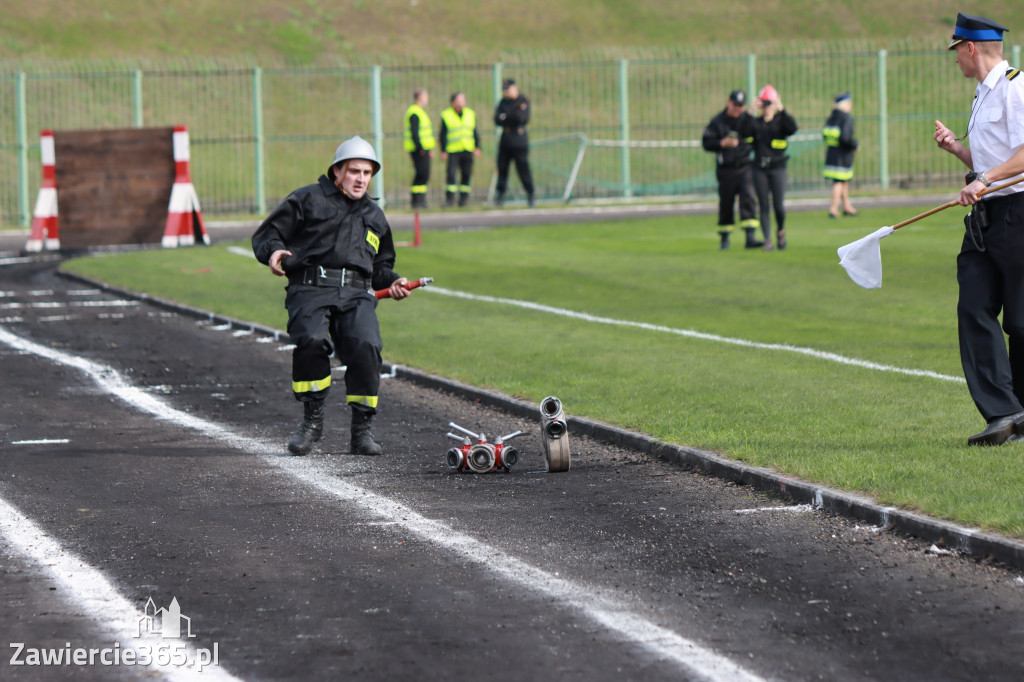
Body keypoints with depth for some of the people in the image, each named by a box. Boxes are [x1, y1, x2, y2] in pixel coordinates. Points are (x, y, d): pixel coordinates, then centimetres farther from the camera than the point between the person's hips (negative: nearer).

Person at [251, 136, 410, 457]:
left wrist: (392, 282, 18)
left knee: (366, 346, -26)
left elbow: (381, 264, 40)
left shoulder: (374, 217, 31)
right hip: (310, 289, -3)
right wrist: (273, 250, -11)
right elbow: (265, 234, 12)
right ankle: (312, 419, -14)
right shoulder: (307, 199, 15)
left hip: (356, 296, 3)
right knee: (312, 340, -33)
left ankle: (362, 430, -14)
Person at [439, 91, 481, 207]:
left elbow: (475, 132, 15)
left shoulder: (470, 114, 13)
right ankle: (449, 199, -9)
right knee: (451, 175, -12)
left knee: (466, 175, 3)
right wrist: (443, 151, -3)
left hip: (468, 150, 4)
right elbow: (443, 135, 2)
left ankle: (464, 198, 10)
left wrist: (477, 147, 5)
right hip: (453, 152, -4)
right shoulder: (446, 115, 1)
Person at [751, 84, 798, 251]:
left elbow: (793, 127, -19)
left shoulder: (781, 121, 2)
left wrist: (781, 110, -25)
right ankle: (767, 240, 3)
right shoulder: (756, 123, 7)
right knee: (764, 206, 0)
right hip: (760, 169, 2)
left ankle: (781, 231, 23)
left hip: (777, 168, -2)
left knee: (778, 205, -5)